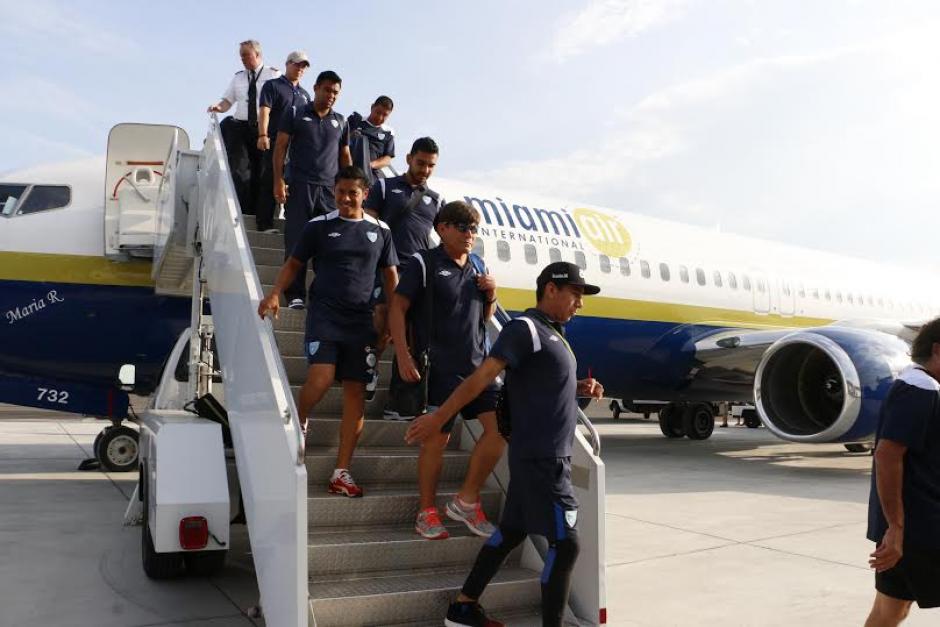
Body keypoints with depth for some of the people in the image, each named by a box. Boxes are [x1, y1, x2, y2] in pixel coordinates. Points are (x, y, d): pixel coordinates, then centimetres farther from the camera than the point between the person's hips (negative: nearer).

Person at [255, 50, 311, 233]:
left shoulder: (304, 94, 23)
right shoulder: (272, 86, 6)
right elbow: (264, 111, -6)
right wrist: (263, 135, -19)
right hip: (274, 143, -5)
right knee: (270, 183, -5)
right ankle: (265, 224, -3)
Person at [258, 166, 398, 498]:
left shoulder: (380, 231, 9)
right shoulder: (318, 226, 3)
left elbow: (391, 275, 15)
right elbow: (294, 263, 8)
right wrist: (275, 293, -10)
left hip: (361, 321, 3)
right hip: (324, 315, -2)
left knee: (356, 393, 0)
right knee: (320, 378, -23)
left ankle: (341, 473, 8)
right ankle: (298, 423, 12)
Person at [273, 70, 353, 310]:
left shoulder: (341, 122, 16)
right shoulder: (296, 116, 7)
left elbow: (345, 157, 20)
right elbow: (280, 148, 4)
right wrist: (278, 180, -6)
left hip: (331, 189, 3)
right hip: (300, 186, -2)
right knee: (296, 241, -4)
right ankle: (295, 294, 1)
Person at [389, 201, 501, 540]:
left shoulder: (477, 265, 15)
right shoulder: (424, 263, -3)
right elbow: (397, 307, -7)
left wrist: (491, 296, 3)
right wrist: (403, 355, -16)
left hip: (478, 363, 6)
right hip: (440, 368, -6)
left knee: (499, 427, -1)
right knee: (437, 437, -2)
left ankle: (466, 500, 14)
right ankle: (427, 511, 16)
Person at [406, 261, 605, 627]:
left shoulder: (552, 333, 16)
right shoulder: (526, 328, -13)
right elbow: (482, 375, -19)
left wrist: (581, 389, 7)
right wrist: (439, 417, -21)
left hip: (547, 455, 10)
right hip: (541, 457, -10)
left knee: (512, 530, 15)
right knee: (565, 543, -6)